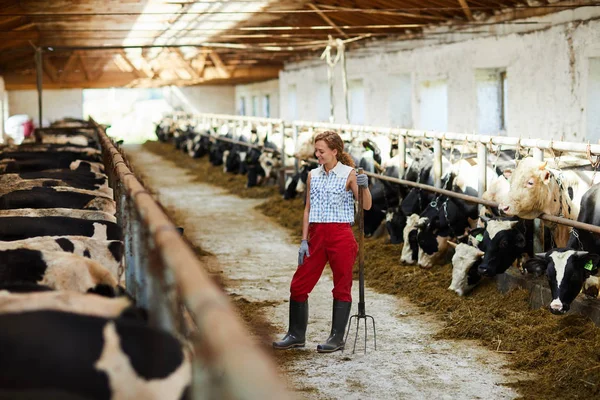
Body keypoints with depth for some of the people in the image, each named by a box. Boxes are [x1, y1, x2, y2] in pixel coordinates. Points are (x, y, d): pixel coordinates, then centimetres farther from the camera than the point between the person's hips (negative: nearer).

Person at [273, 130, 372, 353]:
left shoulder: (349, 174, -4)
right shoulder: (313, 176, 10)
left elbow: (366, 206, -8)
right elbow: (308, 209, 11)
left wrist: (364, 187, -27)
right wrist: (304, 240, 5)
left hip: (340, 235, -5)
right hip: (317, 236, 5)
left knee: (342, 288, 3)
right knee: (298, 285, 5)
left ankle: (337, 338, 12)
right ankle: (296, 335, 17)